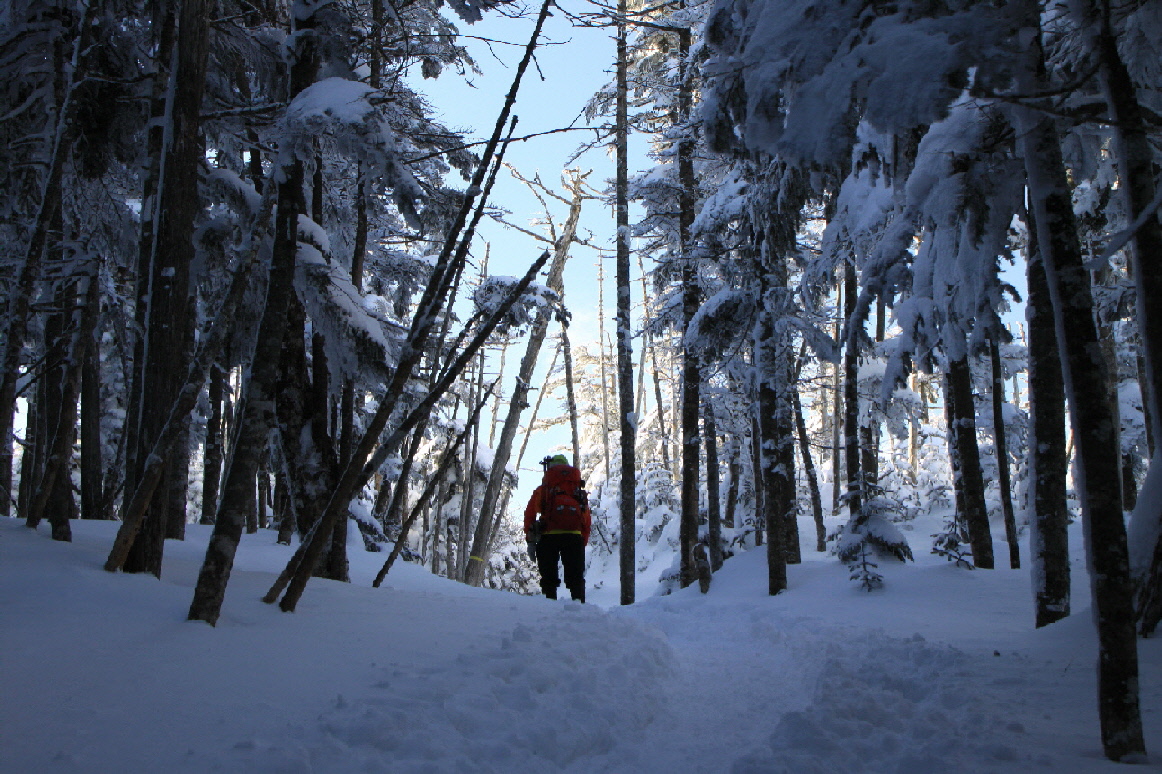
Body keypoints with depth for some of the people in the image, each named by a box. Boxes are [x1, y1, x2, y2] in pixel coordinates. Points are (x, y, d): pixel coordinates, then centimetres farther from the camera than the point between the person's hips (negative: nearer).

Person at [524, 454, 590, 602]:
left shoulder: (542, 490, 18)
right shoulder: (579, 490, 23)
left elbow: (529, 514, 7)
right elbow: (588, 520, 18)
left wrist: (530, 540, 7)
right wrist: (583, 543, 20)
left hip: (548, 535, -1)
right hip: (574, 536, 1)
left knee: (549, 576, 5)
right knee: (576, 577, 5)